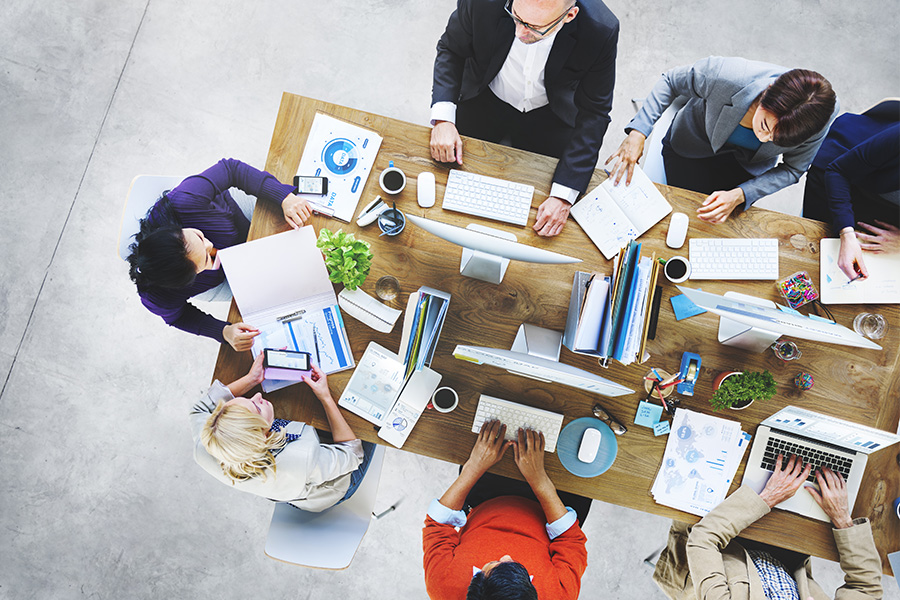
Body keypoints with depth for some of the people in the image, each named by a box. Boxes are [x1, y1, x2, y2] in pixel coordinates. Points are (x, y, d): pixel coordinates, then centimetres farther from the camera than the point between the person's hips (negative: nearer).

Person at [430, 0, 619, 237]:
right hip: (486, 101, 1)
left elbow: (593, 113, -22)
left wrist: (564, 196, -29)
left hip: (549, 115, -1)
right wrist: (443, 118, -26)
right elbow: (451, 49, -11)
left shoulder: (601, 30, -31)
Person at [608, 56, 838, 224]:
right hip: (693, 146, -1)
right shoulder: (726, 76, -42)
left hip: (748, 165, 2)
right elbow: (672, 81, -21)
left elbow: (792, 169, -16)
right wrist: (638, 132, -32)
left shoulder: (818, 119, -34)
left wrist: (739, 196, -32)